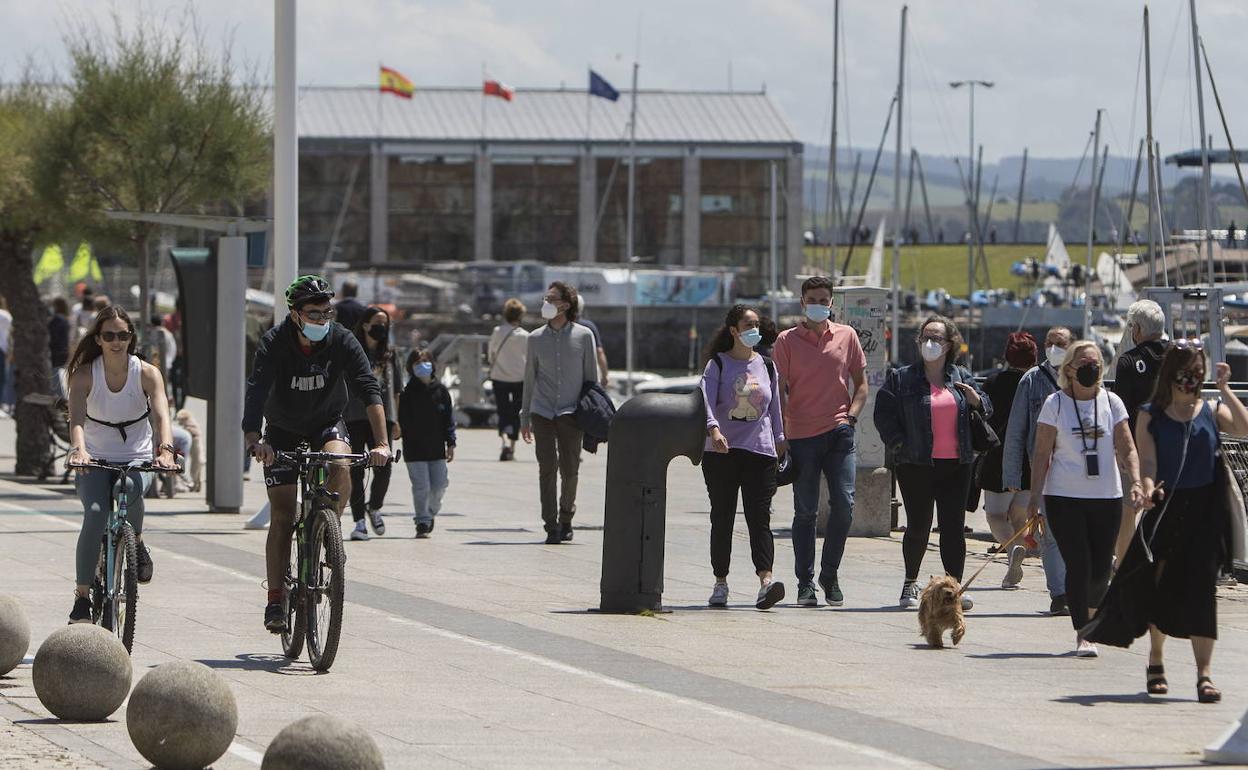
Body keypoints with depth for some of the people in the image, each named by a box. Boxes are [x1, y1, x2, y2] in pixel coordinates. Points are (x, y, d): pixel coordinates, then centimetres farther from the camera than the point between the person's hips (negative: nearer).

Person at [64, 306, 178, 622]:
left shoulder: (147, 373, -8)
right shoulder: (85, 374, -9)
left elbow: (161, 415, -22)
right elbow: (77, 418, -24)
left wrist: (165, 449, -42)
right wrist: (79, 450, -45)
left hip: (137, 458, 0)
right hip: (95, 459, 0)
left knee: (130, 489, -36)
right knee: (95, 513, -26)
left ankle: (137, 543, -4)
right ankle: (82, 597, -17)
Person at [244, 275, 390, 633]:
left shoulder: (342, 342, -19)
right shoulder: (274, 343, -22)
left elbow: (369, 390, -27)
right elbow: (256, 392, -35)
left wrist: (381, 443, -41)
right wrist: (253, 439, -52)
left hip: (327, 425, 1)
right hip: (282, 432, -1)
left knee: (339, 466, -33)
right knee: (282, 516, -7)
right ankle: (275, 601, -2)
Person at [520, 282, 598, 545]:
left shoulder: (584, 336, 3)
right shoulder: (536, 338, 7)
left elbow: (592, 377, 7)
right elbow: (529, 378, 14)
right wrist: (525, 417, 14)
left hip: (571, 413, -1)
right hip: (542, 412, 1)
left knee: (569, 471, 0)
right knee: (547, 469, -6)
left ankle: (566, 519, 20)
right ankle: (551, 527, -3)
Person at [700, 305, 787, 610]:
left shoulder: (767, 366, 13)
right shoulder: (718, 365, 1)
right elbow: (707, 399, -14)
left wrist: (780, 440, 17)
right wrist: (713, 428, -30)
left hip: (760, 451, 2)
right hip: (722, 451, -2)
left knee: (759, 518, -10)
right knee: (722, 518, 4)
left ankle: (765, 581, -23)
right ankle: (720, 583, 12)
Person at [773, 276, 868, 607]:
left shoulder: (846, 336, 10)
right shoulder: (787, 340, 4)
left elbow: (861, 383, 16)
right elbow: (779, 390, 3)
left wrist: (850, 416, 0)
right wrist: (781, 434, -4)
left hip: (838, 433, 1)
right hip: (801, 436, -1)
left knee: (844, 504, -7)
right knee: (805, 511, 2)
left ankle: (830, 574, 9)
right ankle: (805, 583, 7)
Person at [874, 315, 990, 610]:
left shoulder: (962, 379, 11)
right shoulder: (901, 378, 2)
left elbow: (986, 412, 16)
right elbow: (884, 414, 2)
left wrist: (975, 400, -6)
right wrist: (899, 442, -7)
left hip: (956, 464, 2)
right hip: (916, 465, -2)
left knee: (954, 527, -1)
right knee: (918, 526, 2)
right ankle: (910, 583, 21)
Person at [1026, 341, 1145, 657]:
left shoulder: (1111, 402, 6)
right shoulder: (1055, 404, -1)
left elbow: (1126, 448, 4)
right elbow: (1042, 454, -1)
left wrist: (1136, 482, -12)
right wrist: (1035, 497, -6)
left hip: (1107, 497, 3)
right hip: (1064, 497, -3)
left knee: (1100, 571, 4)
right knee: (1079, 566, -11)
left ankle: (1088, 616, 32)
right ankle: (1082, 635, -6)